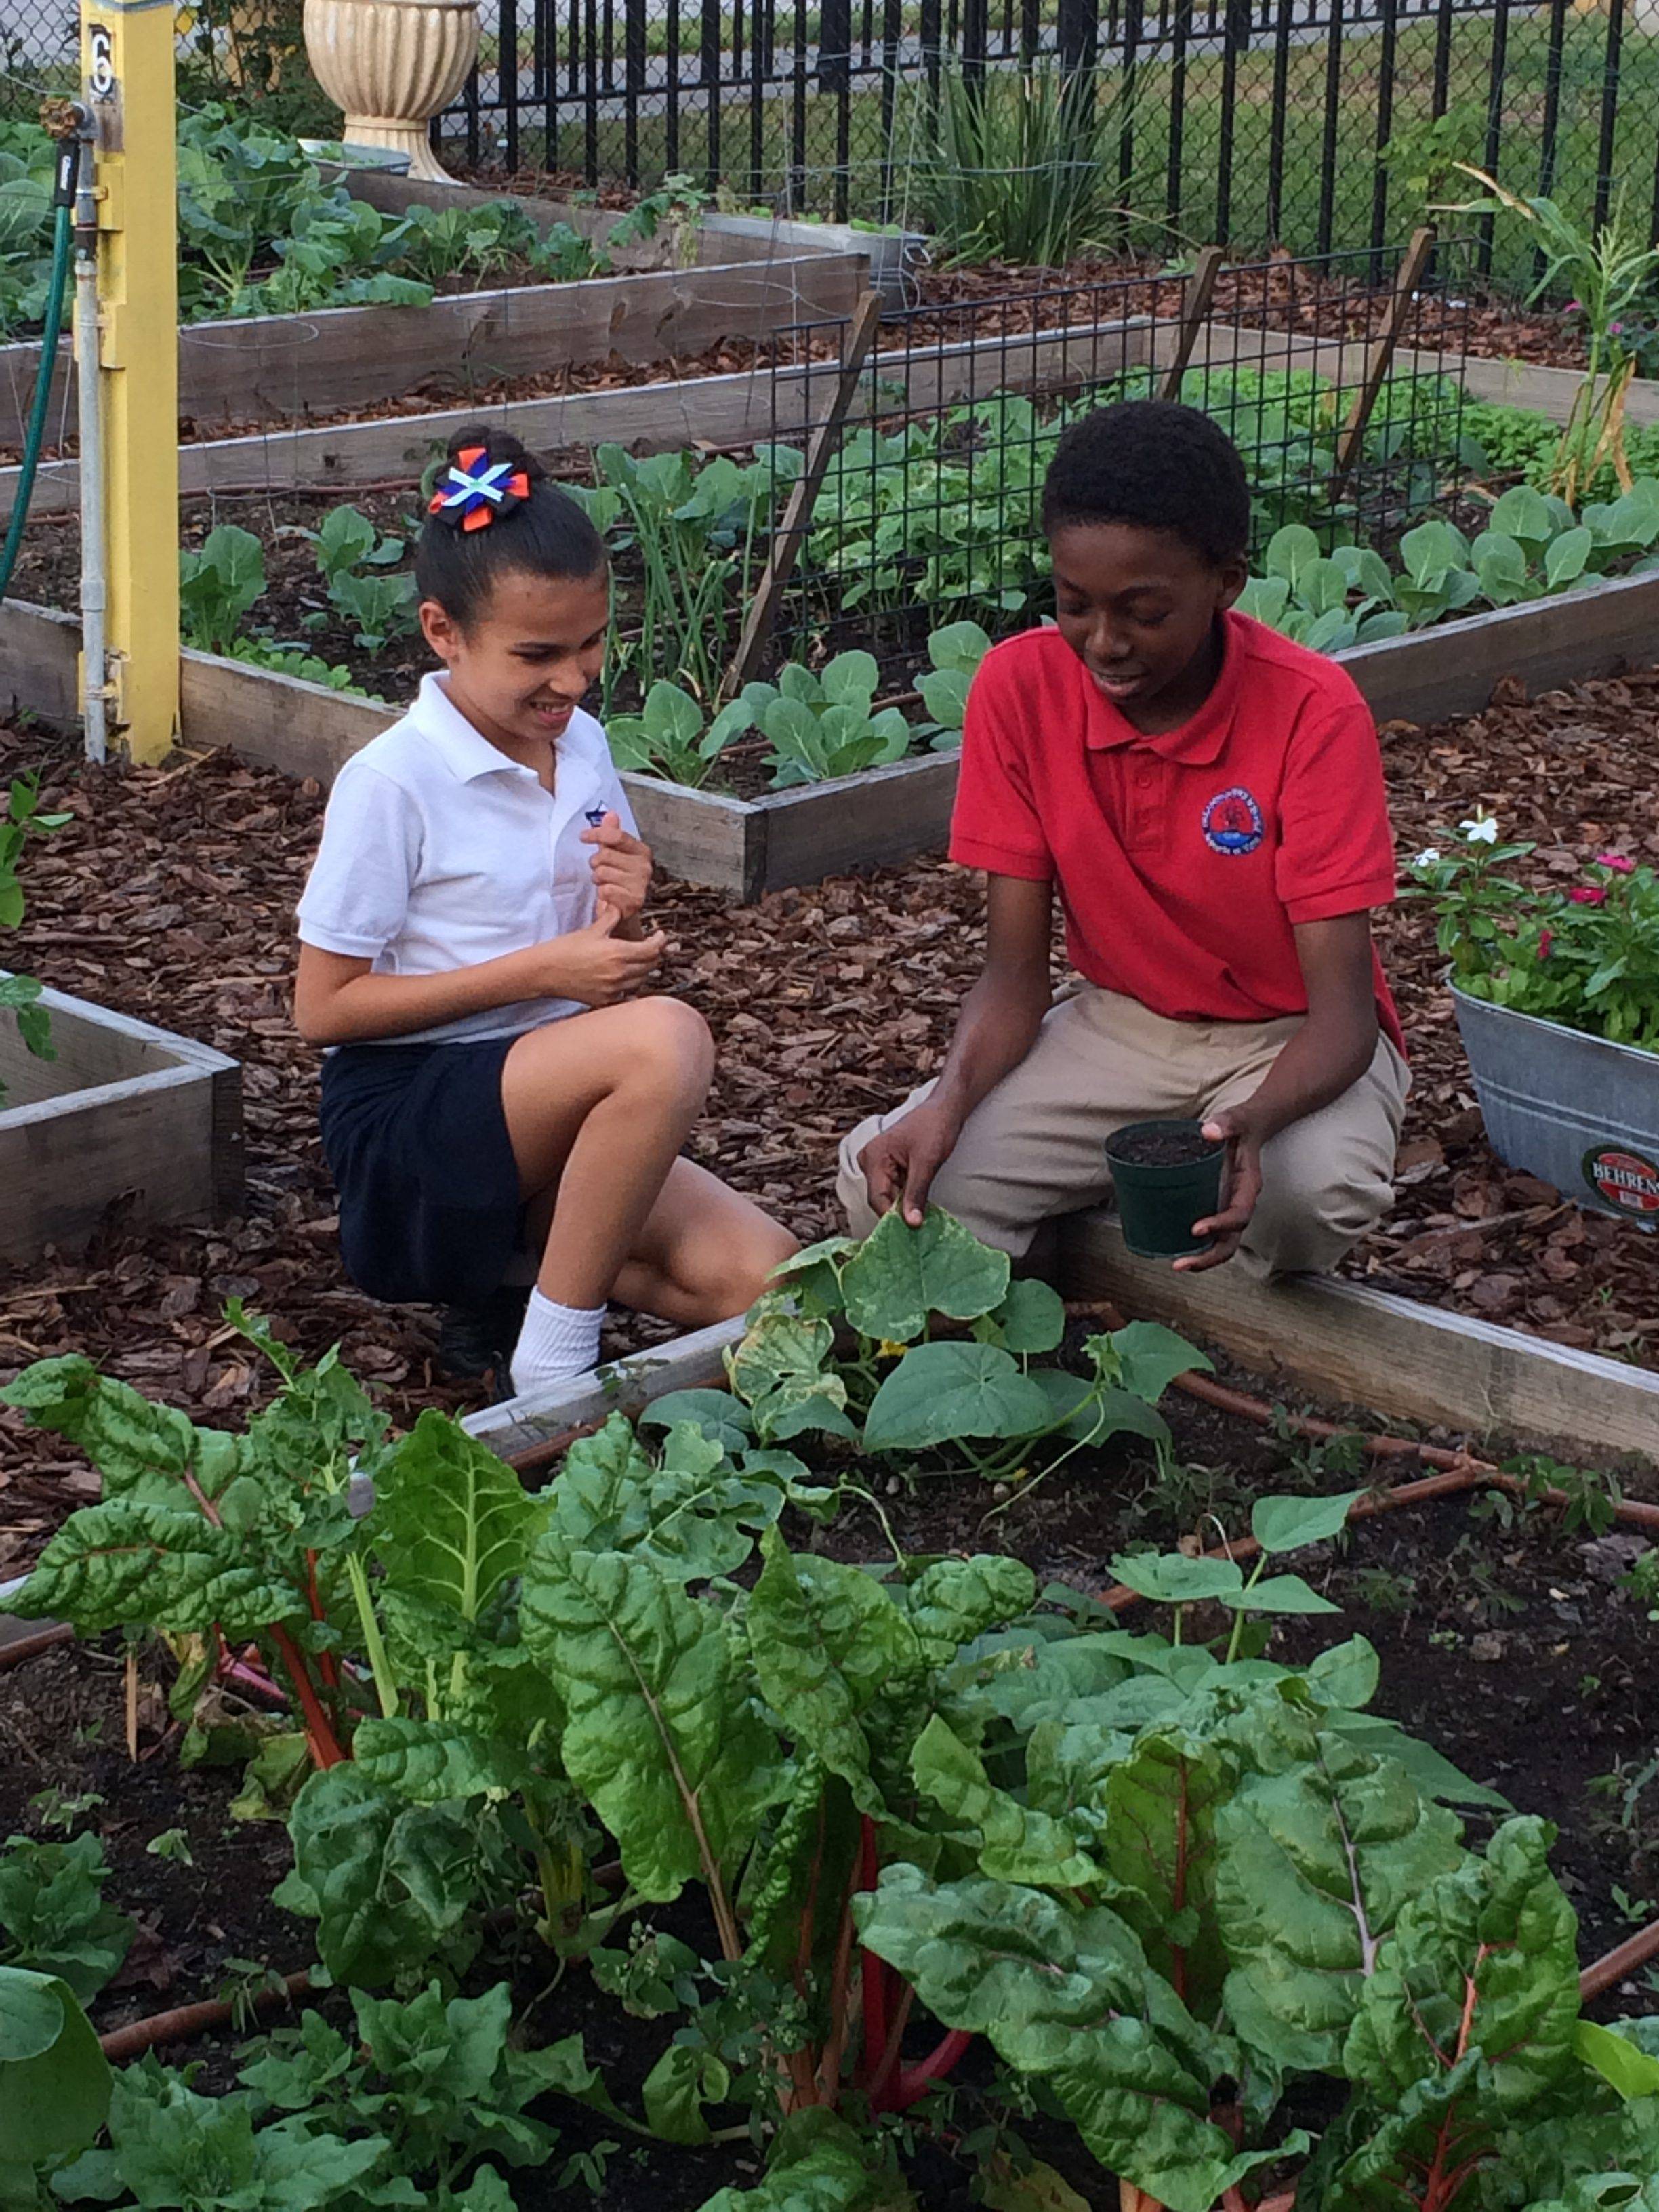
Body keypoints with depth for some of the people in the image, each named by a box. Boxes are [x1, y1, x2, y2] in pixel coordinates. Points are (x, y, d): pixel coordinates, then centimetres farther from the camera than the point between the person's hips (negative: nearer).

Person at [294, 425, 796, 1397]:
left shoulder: (584, 746, 7)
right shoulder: (393, 783, -14)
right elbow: (324, 1009, -13)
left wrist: (627, 916, -9)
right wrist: (541, 971, -19)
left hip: (546, 1107, 7)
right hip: (403, 1119, -7)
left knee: (762, 1280, -16)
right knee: (666, 1038, -33)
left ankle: (506, 1260, 5)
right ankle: (552, 1366, -20)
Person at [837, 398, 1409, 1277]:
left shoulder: (1310, 711, -22)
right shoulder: (1020, 687, -13)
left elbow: (1341, 1011, -25)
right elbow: (1013, 973, -10)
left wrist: (1253, 1122, -47)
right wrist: (951, 1098, -32)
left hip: (1288, 1042, -3)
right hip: (1120, 1022, 3)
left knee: (1312, 1190, -38)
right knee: (890, 1182, -22)